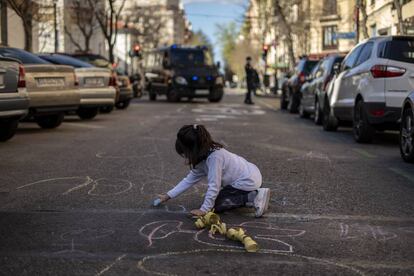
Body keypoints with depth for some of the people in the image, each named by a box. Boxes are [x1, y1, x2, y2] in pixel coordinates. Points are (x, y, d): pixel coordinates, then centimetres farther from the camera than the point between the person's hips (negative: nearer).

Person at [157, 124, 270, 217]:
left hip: (247, 182, -10)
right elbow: (189, 180, 12)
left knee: (215, 204, -6)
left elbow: (214, 186, -25)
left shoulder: (214, 157, -24)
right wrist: (168, 195, 14)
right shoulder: (203, 158, 5)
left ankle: (252, 198, -11)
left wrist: (204, 209, -19)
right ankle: (255, 194, 13)